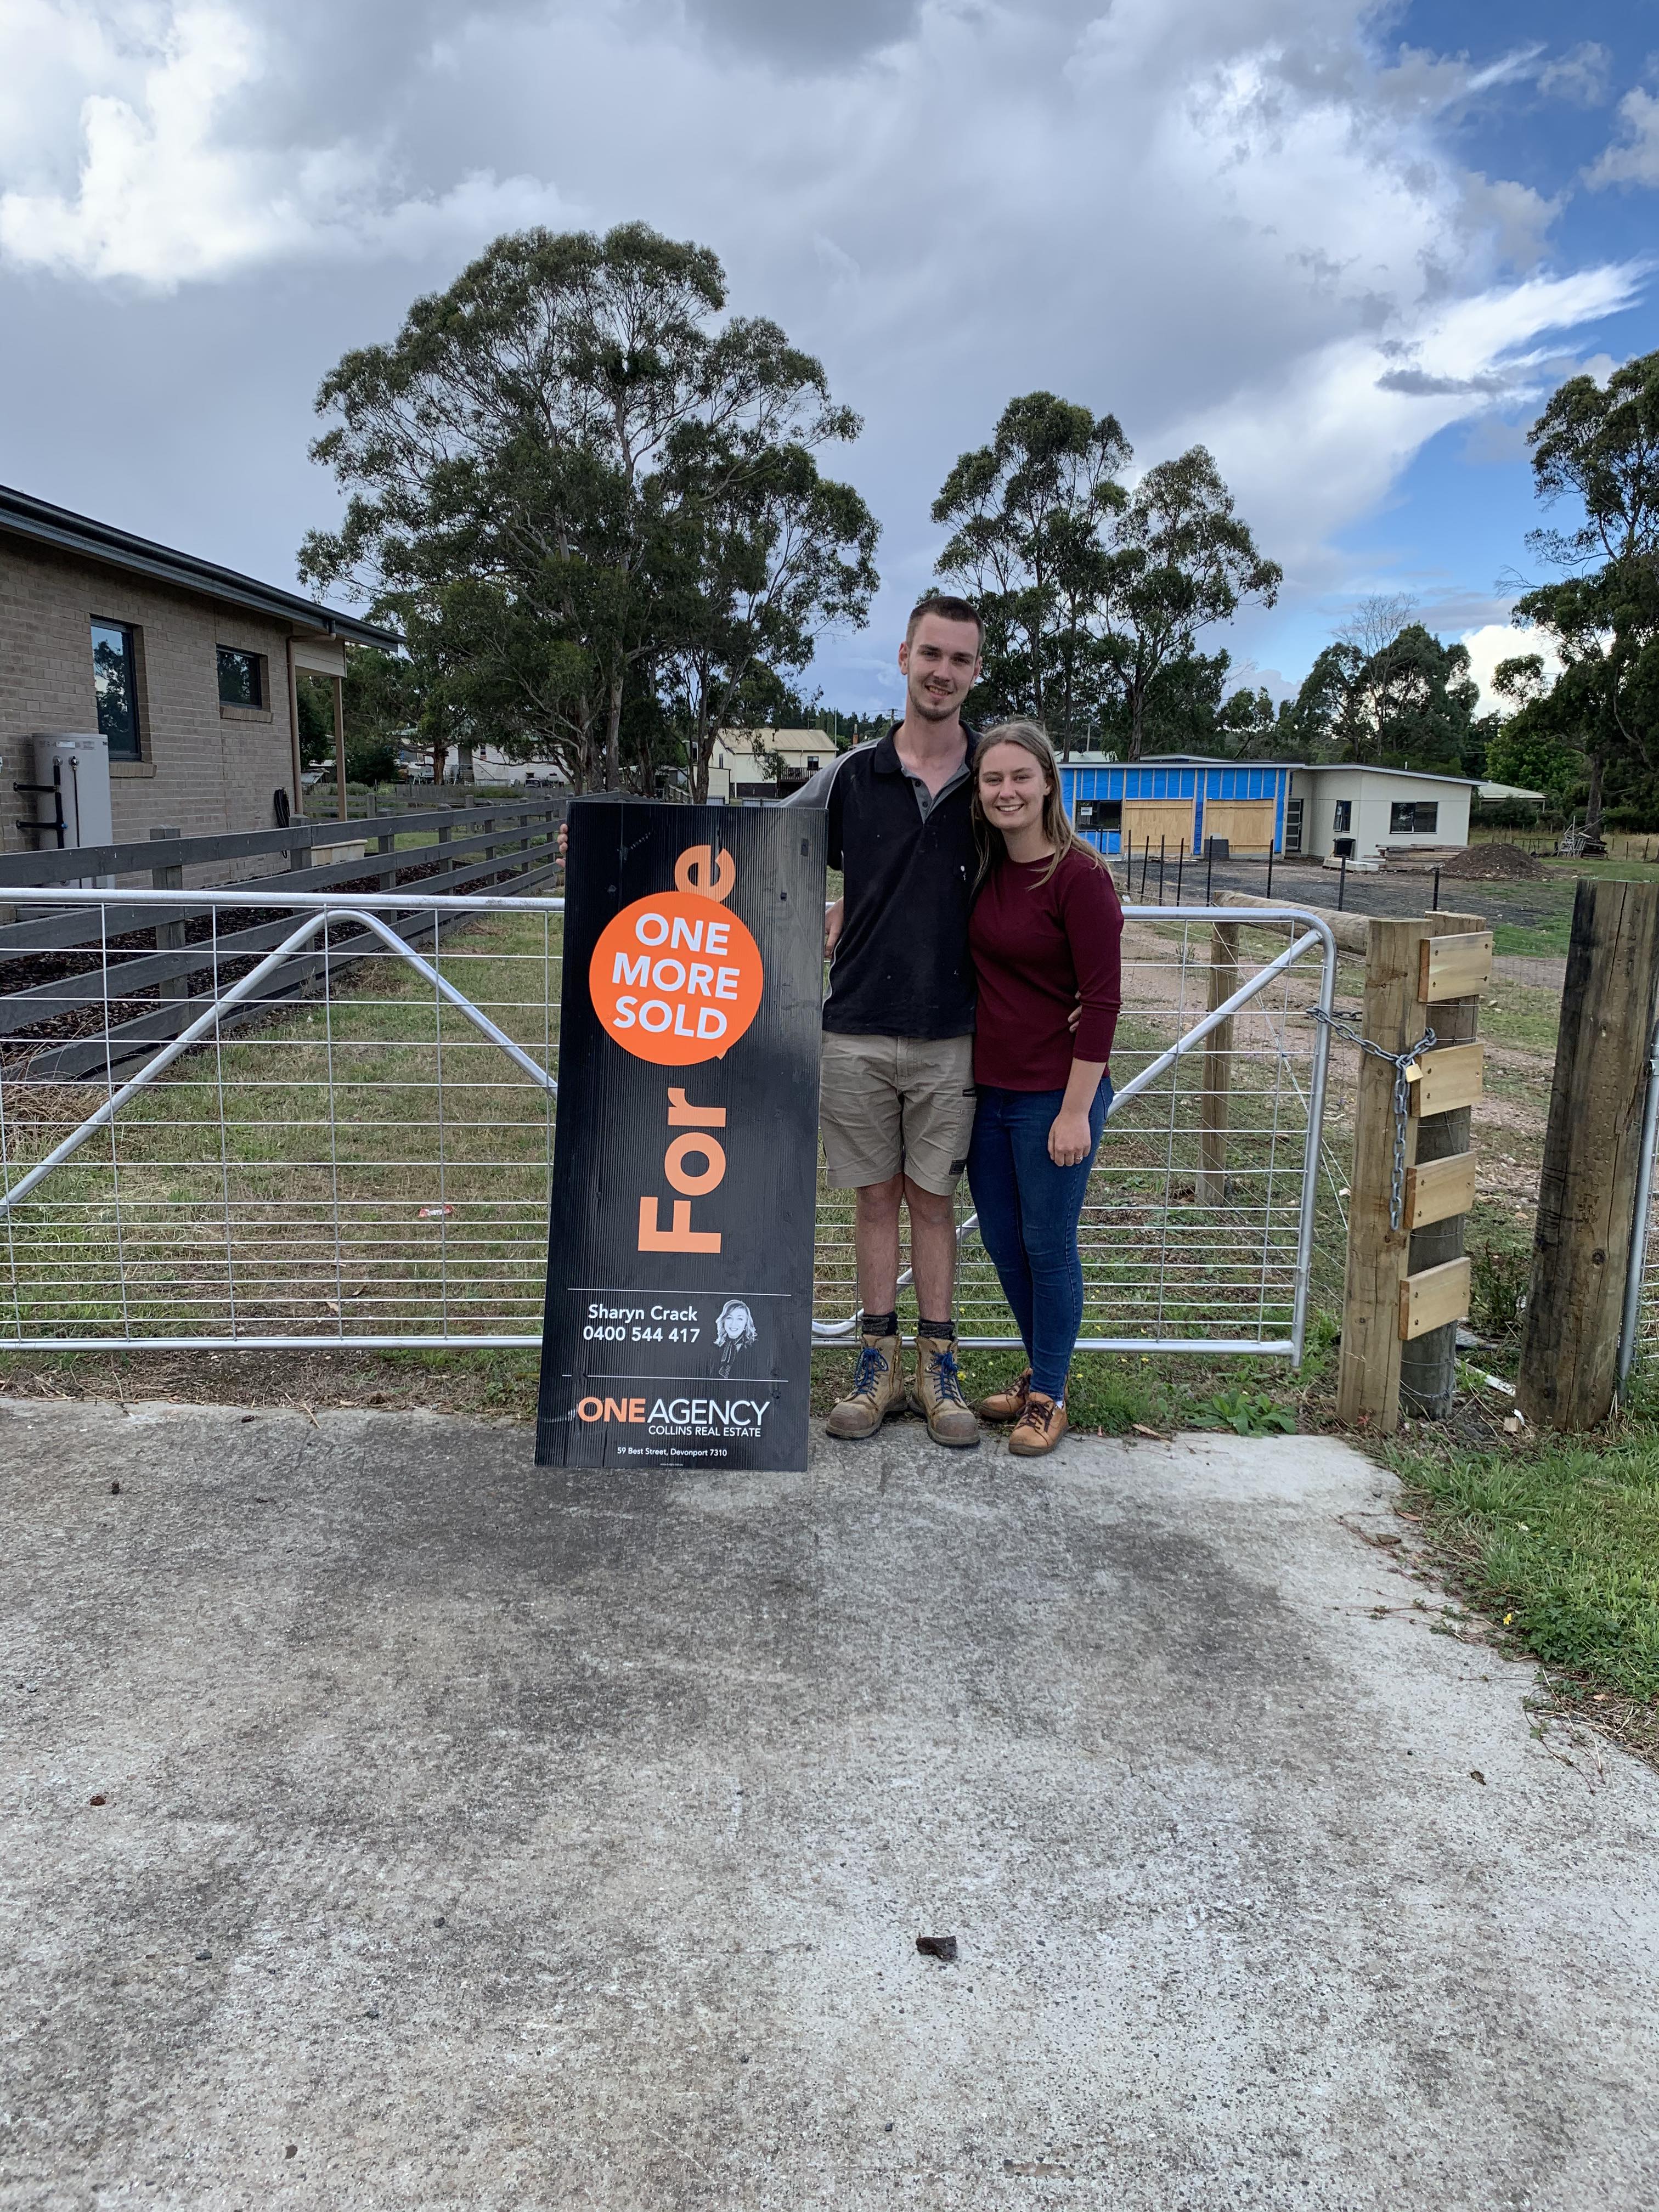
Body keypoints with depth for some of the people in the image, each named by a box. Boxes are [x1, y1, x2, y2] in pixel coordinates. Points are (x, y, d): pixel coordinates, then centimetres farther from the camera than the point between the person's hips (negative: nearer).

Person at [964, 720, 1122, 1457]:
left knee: (1049, 1247, 6)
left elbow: (1102, 1001, -16)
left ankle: (1048, 1395, 24)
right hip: (987, 1090, 7)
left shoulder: (1080, 876, -14)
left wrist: (1076, 1112, -17)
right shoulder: (981, 869, 4)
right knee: (1002, 1242, 16)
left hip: (1054, 1096, -7)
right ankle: (1040, 1372, 37)